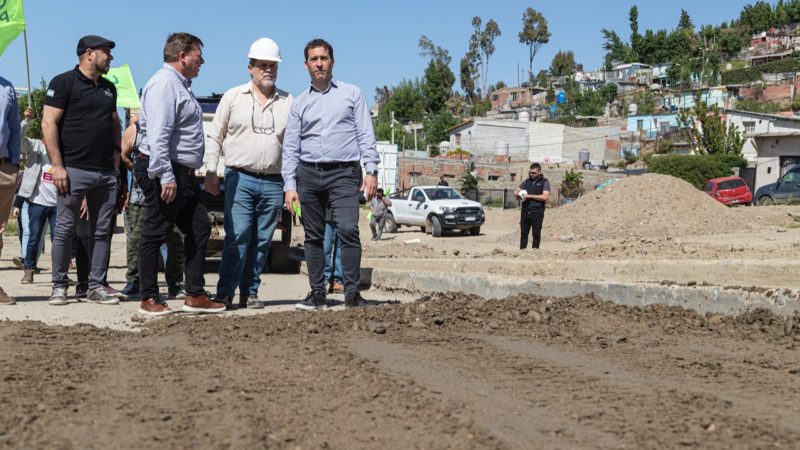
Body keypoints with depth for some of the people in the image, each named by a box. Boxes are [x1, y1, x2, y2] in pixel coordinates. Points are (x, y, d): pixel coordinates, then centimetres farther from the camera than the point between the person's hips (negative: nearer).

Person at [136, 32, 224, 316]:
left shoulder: (180, 85, 20)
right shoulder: (164, 84, -14)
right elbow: (158, 135, -23)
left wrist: (182, 175, 19)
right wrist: (166, 176, -27)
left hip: (183, 174, 11)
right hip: (165, 174, -11)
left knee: (200, 228, 11)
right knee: (156, 234, -2)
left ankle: (195, 295, 17)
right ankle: (149, 299, 7)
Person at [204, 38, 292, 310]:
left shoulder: (288, 102, 11)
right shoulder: (233, 97, 7)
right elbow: (214, 136, 9)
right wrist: (210, 172, 0)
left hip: (273, 182, 2)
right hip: (240, 178, -2)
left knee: (262, 241, 5)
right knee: (237, 237, -9)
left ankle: (250, 293, 13)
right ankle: (225, 293, -5)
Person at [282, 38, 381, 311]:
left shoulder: (352, 94, 10)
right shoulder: (299, 103, 14)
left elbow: (366, 135, 5)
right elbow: (290, 147, 11)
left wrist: (372, 170, -6)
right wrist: (289, 185, 1)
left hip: (343, 173, -3)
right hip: (308, 174, 3)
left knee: (348, 230, -17)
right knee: (313, 236, 5)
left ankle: (352, 294, -12)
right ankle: (317, 293, 13)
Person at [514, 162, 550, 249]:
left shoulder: (545, 182, 0)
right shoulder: (527, 181, 14)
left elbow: (545, 197, -13)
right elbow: (516, 191, 17)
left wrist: (530, 196, -14)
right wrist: (519, 194, -8)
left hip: (537, 213, -4)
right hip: (525, 212, 4)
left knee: (536, 234, 1)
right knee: (523, 233, 5)